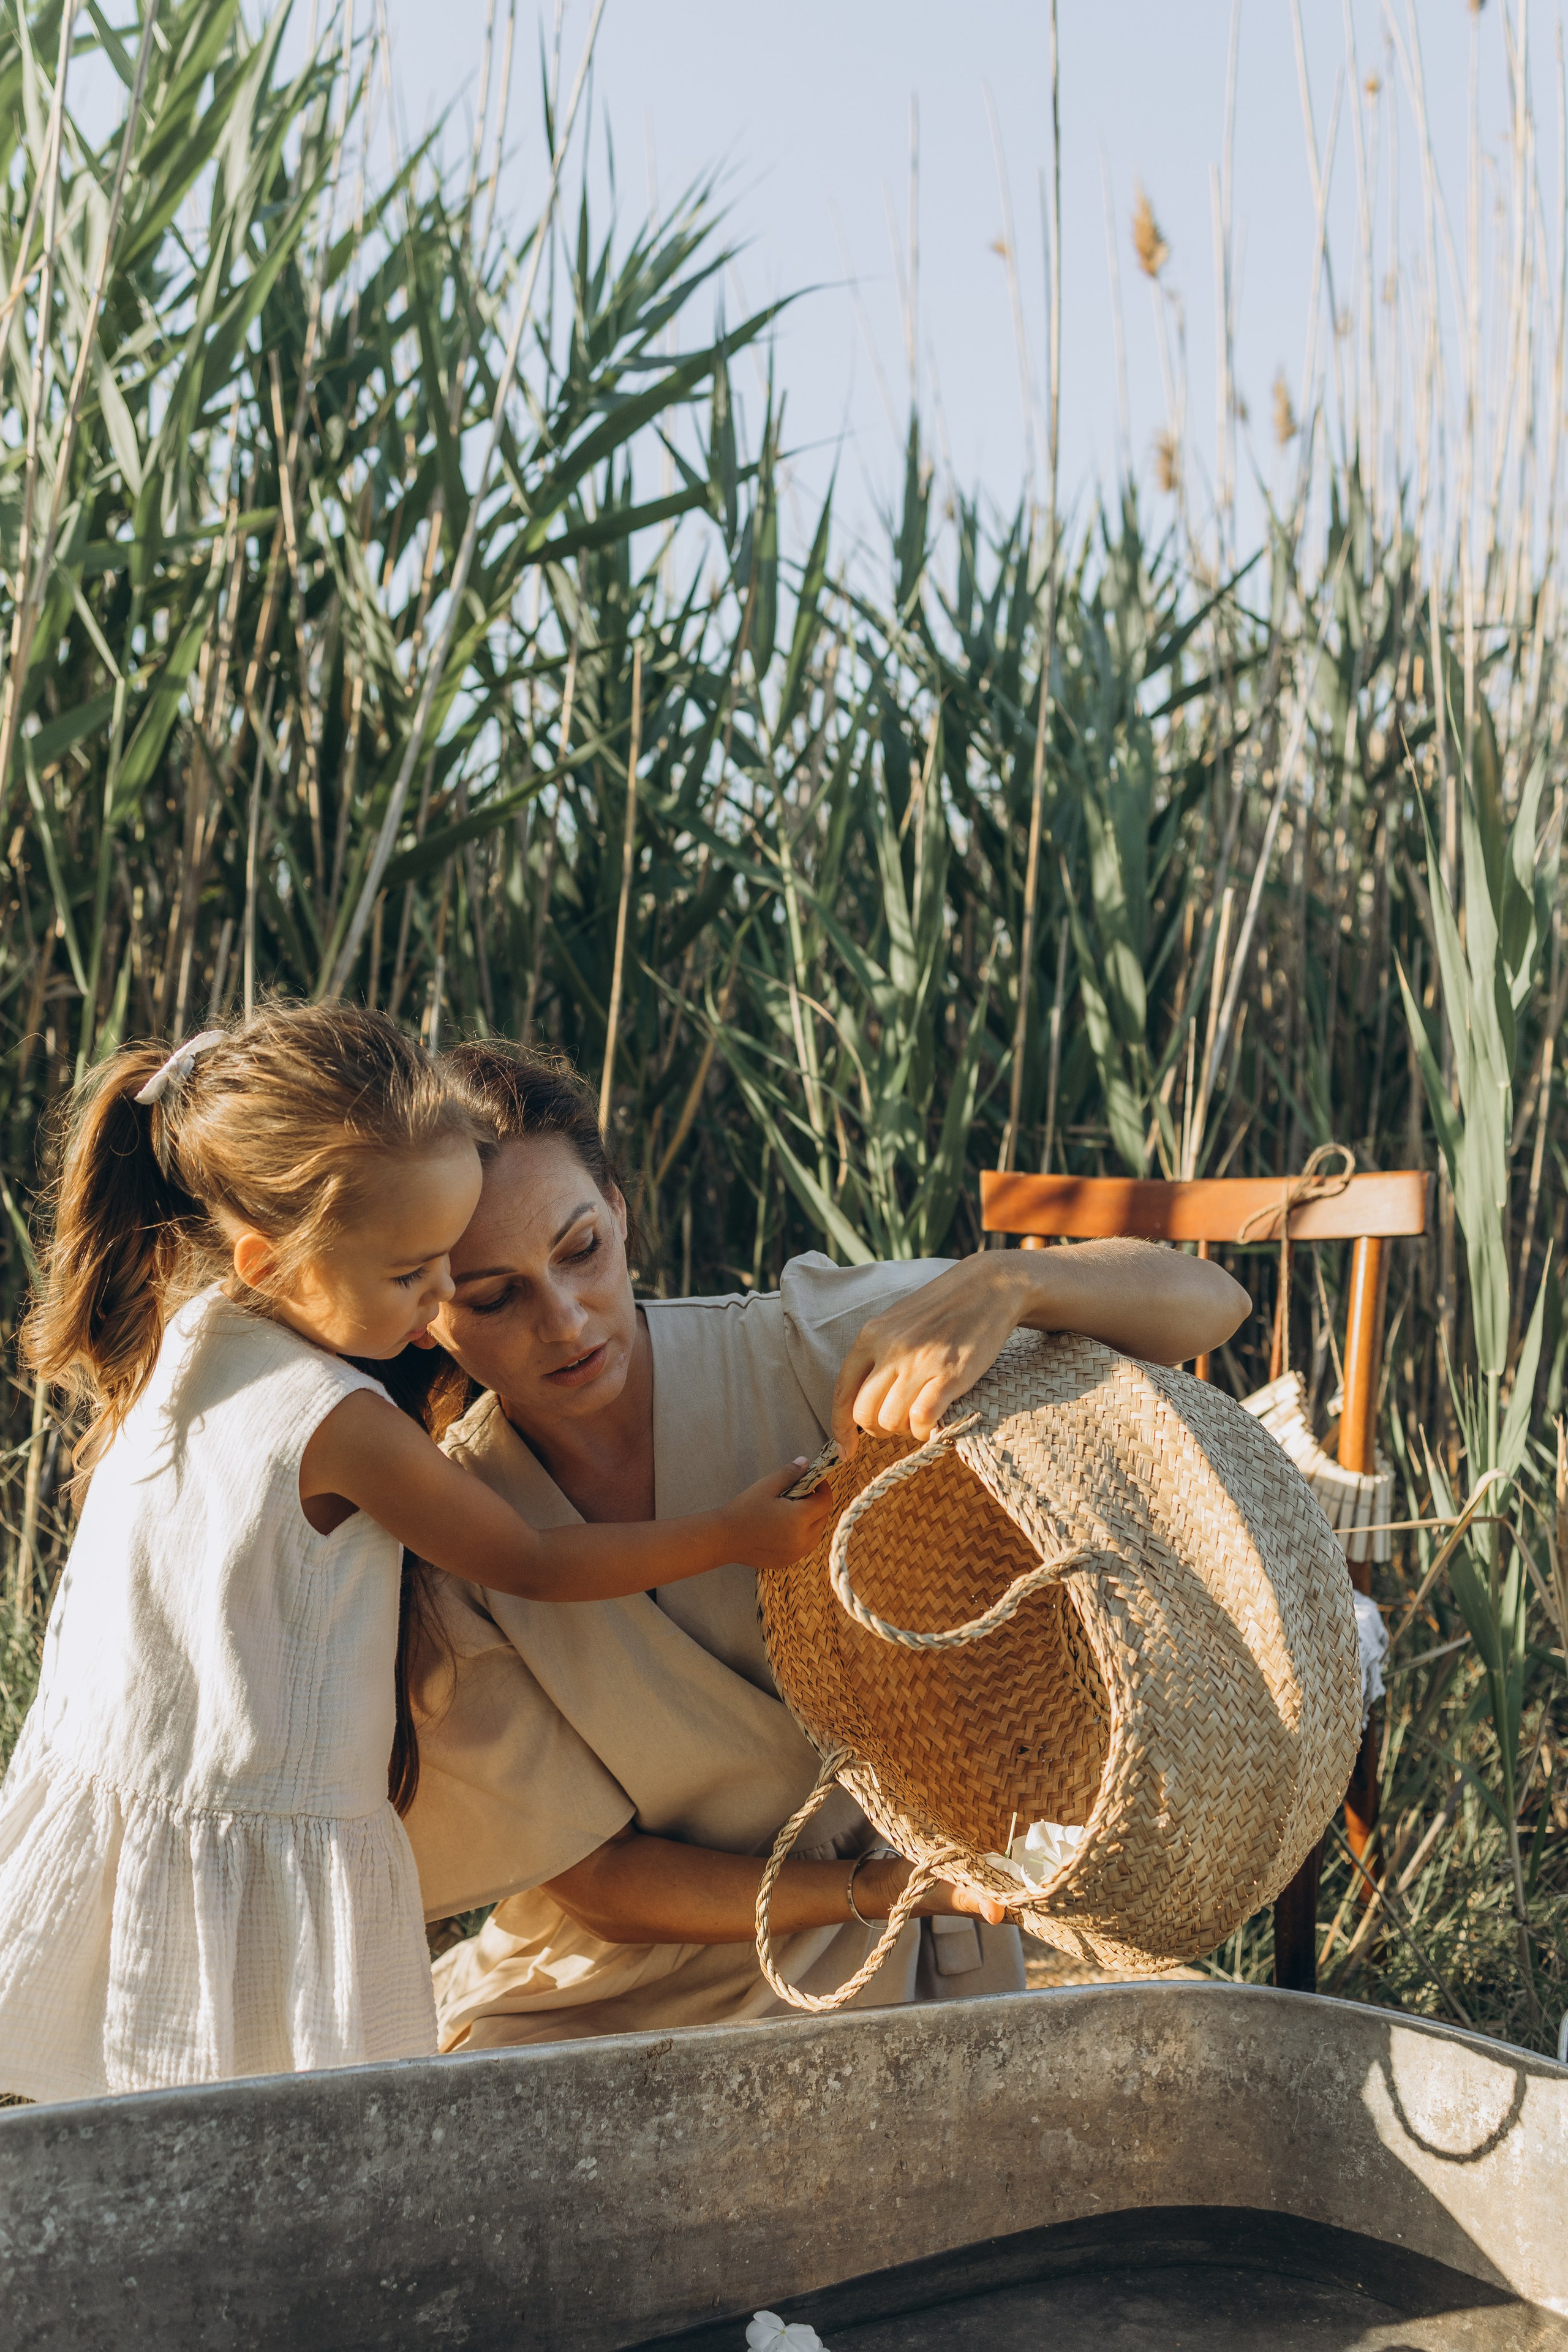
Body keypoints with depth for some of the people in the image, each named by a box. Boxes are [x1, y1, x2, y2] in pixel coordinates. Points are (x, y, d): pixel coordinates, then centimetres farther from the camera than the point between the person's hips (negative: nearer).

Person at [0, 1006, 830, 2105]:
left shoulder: (181, 1335, 2)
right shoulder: (342, 1428, -20)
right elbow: (536, 1567, -8)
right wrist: (734, 1533, 0)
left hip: (110, 1812, 8)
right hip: (267, 1849, -8)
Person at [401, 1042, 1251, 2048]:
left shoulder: (805, 1353, -14)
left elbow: (1208, 1302, -14)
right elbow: (598, 1879, -10)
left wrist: (1002, 1283, -35)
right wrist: (879, 1886, -24)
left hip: (886, 1982, 0)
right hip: (594, 2010, 0)